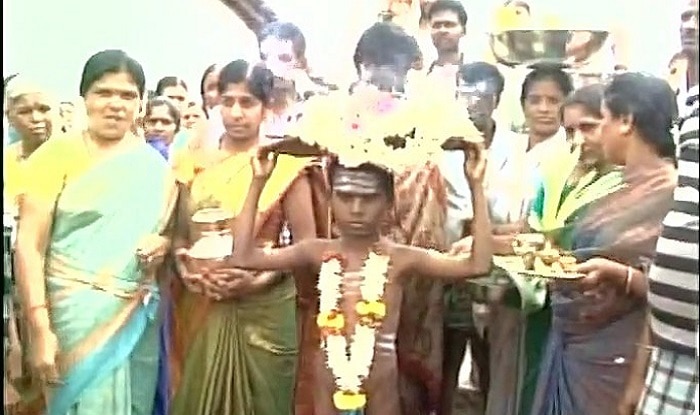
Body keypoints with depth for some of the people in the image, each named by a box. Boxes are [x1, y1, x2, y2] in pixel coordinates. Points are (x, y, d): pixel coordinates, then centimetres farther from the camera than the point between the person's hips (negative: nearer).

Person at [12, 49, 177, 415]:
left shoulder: (153, 164, 7)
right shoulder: (58, 153, -6)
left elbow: (169, 229, 20)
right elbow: (29, 246, -10)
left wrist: (163, 244, -3)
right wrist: (39, 329, -17)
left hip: (138, 315, 4)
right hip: (76, 313, -4)